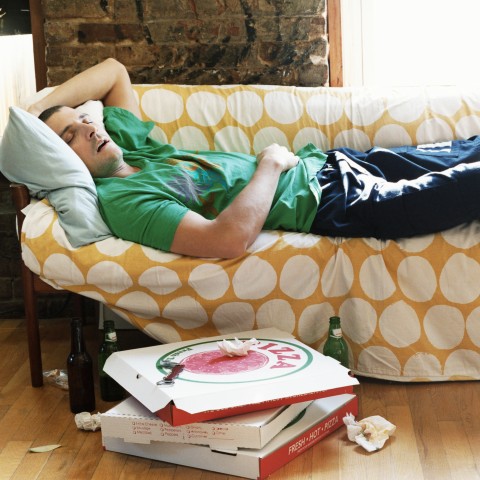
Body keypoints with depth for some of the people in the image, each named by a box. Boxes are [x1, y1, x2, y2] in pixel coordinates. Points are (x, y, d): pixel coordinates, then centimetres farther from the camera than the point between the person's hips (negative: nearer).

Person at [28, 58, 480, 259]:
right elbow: (230, 237, -34)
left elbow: (113, 70, 21)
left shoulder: (128, 145, 5)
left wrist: (37, 109, 6)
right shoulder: (121, 199, -21)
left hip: (318, 162, 9)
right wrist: (271, 164, -18)